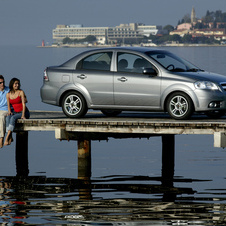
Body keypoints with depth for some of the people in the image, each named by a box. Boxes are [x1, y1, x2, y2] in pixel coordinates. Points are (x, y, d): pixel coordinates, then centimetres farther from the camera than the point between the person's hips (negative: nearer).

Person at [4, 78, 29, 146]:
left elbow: (23, 104, -11)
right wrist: (9, 112, -8)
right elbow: (9, 106, 14)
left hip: (23, 112, -4)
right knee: (8, 118, -29)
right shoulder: (8, 94, 7)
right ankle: (10, 137, -39)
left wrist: (23, 115, -20)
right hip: (15, 112, 4)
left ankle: (7, 137, -40)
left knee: (13, 118, -33)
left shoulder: (21, 92, -6)